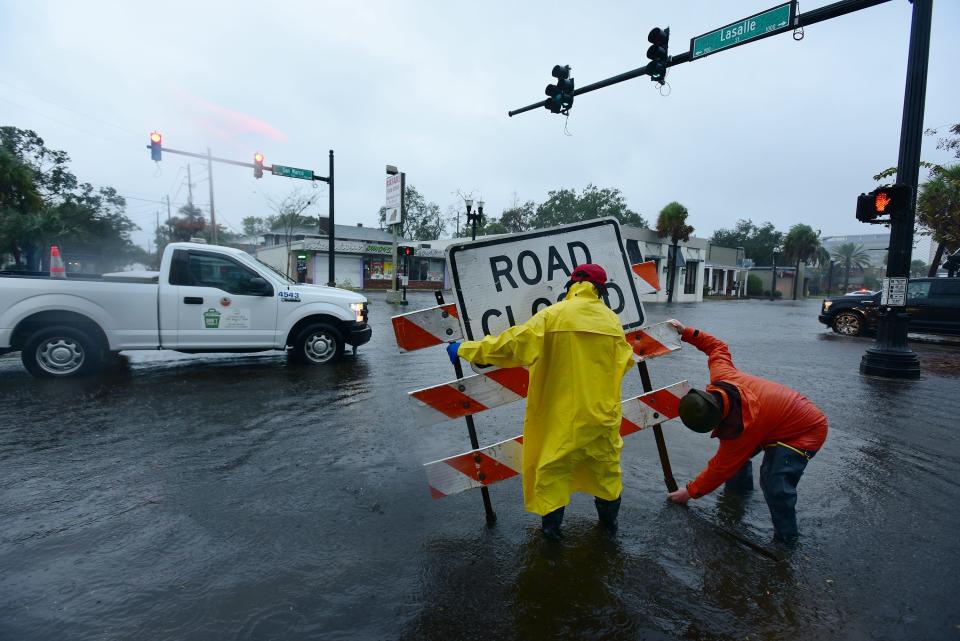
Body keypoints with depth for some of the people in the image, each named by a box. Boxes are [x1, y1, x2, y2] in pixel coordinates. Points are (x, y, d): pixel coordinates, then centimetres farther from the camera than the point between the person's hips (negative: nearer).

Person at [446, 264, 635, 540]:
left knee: (552, 466, 13)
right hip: (603, 411, 4)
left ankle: (552, 525, 26)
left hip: (563, 411, -3)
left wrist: (467, 349, -8)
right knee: (606, 465, 22)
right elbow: (625, 361, 6)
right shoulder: (611, 318, -1)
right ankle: (609, 520, 39)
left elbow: (514, 343, -16)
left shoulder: (553, 315, -11)